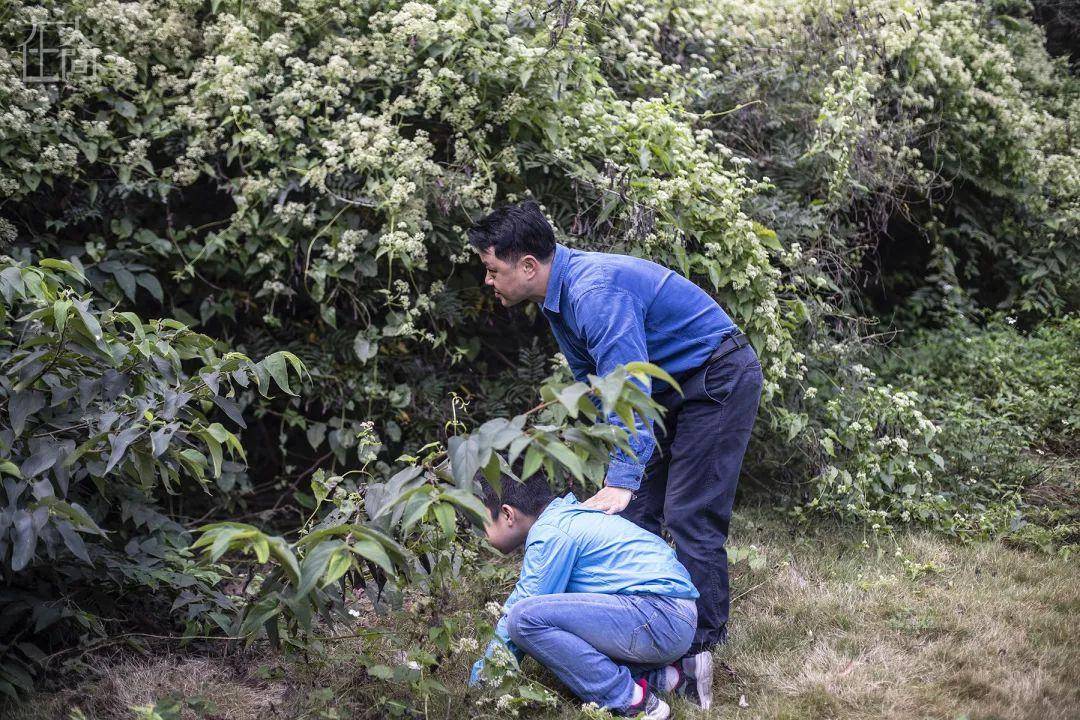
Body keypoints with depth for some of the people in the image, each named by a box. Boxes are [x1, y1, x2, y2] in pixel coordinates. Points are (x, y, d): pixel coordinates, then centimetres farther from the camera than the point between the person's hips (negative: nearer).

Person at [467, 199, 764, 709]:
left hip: (720, 378, -10)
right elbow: (595, 385, 11)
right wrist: (615, 470, 7)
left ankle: (700, 653, -5)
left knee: (690, 518, -12)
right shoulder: (558, 300, 3)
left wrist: (622, 479, -41)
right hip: (672, 388, 10)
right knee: (634, 513, 7)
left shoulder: (596, 290, -29)